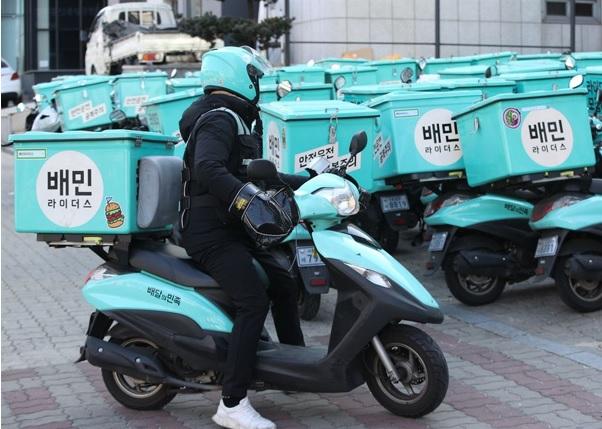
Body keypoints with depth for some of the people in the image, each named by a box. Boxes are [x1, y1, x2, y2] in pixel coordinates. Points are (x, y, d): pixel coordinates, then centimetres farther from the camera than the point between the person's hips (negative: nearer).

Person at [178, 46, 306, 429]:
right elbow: (208, 169, -32)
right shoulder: (219, 119, -13)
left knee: (283, 283, 16)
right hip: (211, 233, -11)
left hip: (232, 230, 11)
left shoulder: (237, 120, 20)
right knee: (254, 301, -21)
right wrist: (249, 198, -42)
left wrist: (308, 182, 24)